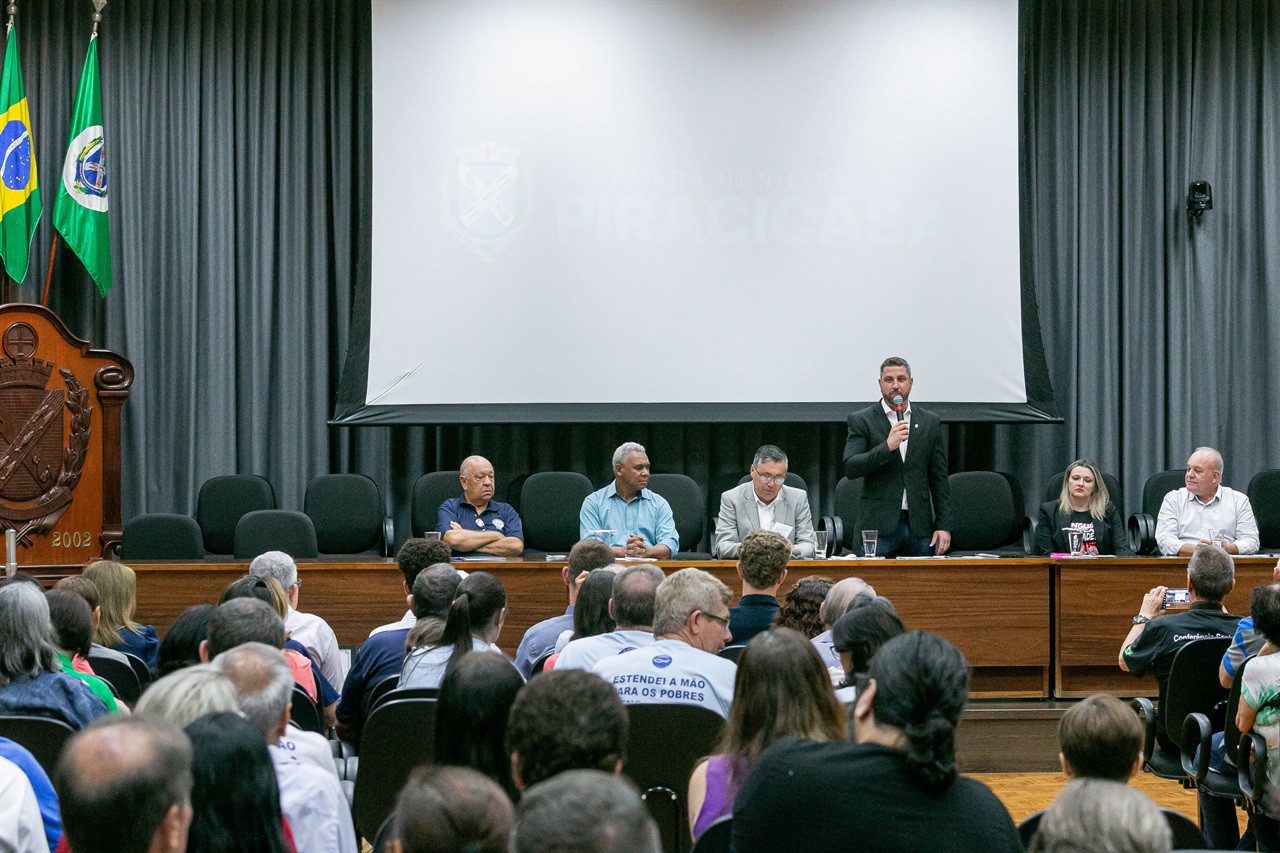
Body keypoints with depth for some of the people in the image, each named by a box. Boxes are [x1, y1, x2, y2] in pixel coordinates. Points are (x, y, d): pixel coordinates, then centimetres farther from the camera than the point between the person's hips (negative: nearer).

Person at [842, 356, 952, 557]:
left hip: (919, 525, 3)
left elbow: (939, 479, 11)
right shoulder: (861, 420, 3)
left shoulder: (929, 422, 12)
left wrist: (944, 525, 3)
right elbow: (850, 468, -8)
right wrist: (887, 447, -20)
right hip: (879, 525, -3)